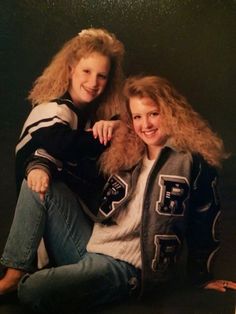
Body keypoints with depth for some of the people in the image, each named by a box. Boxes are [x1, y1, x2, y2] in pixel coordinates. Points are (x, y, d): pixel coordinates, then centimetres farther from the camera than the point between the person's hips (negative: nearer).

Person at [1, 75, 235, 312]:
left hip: (126, 266, -7)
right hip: (89, 247, 7)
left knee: (33, 290, -28)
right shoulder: (126, 153, 13)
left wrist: (201, 277, 10)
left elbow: (205, 222, 2)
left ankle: (21, 282, 8)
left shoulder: (193, 161, -5)